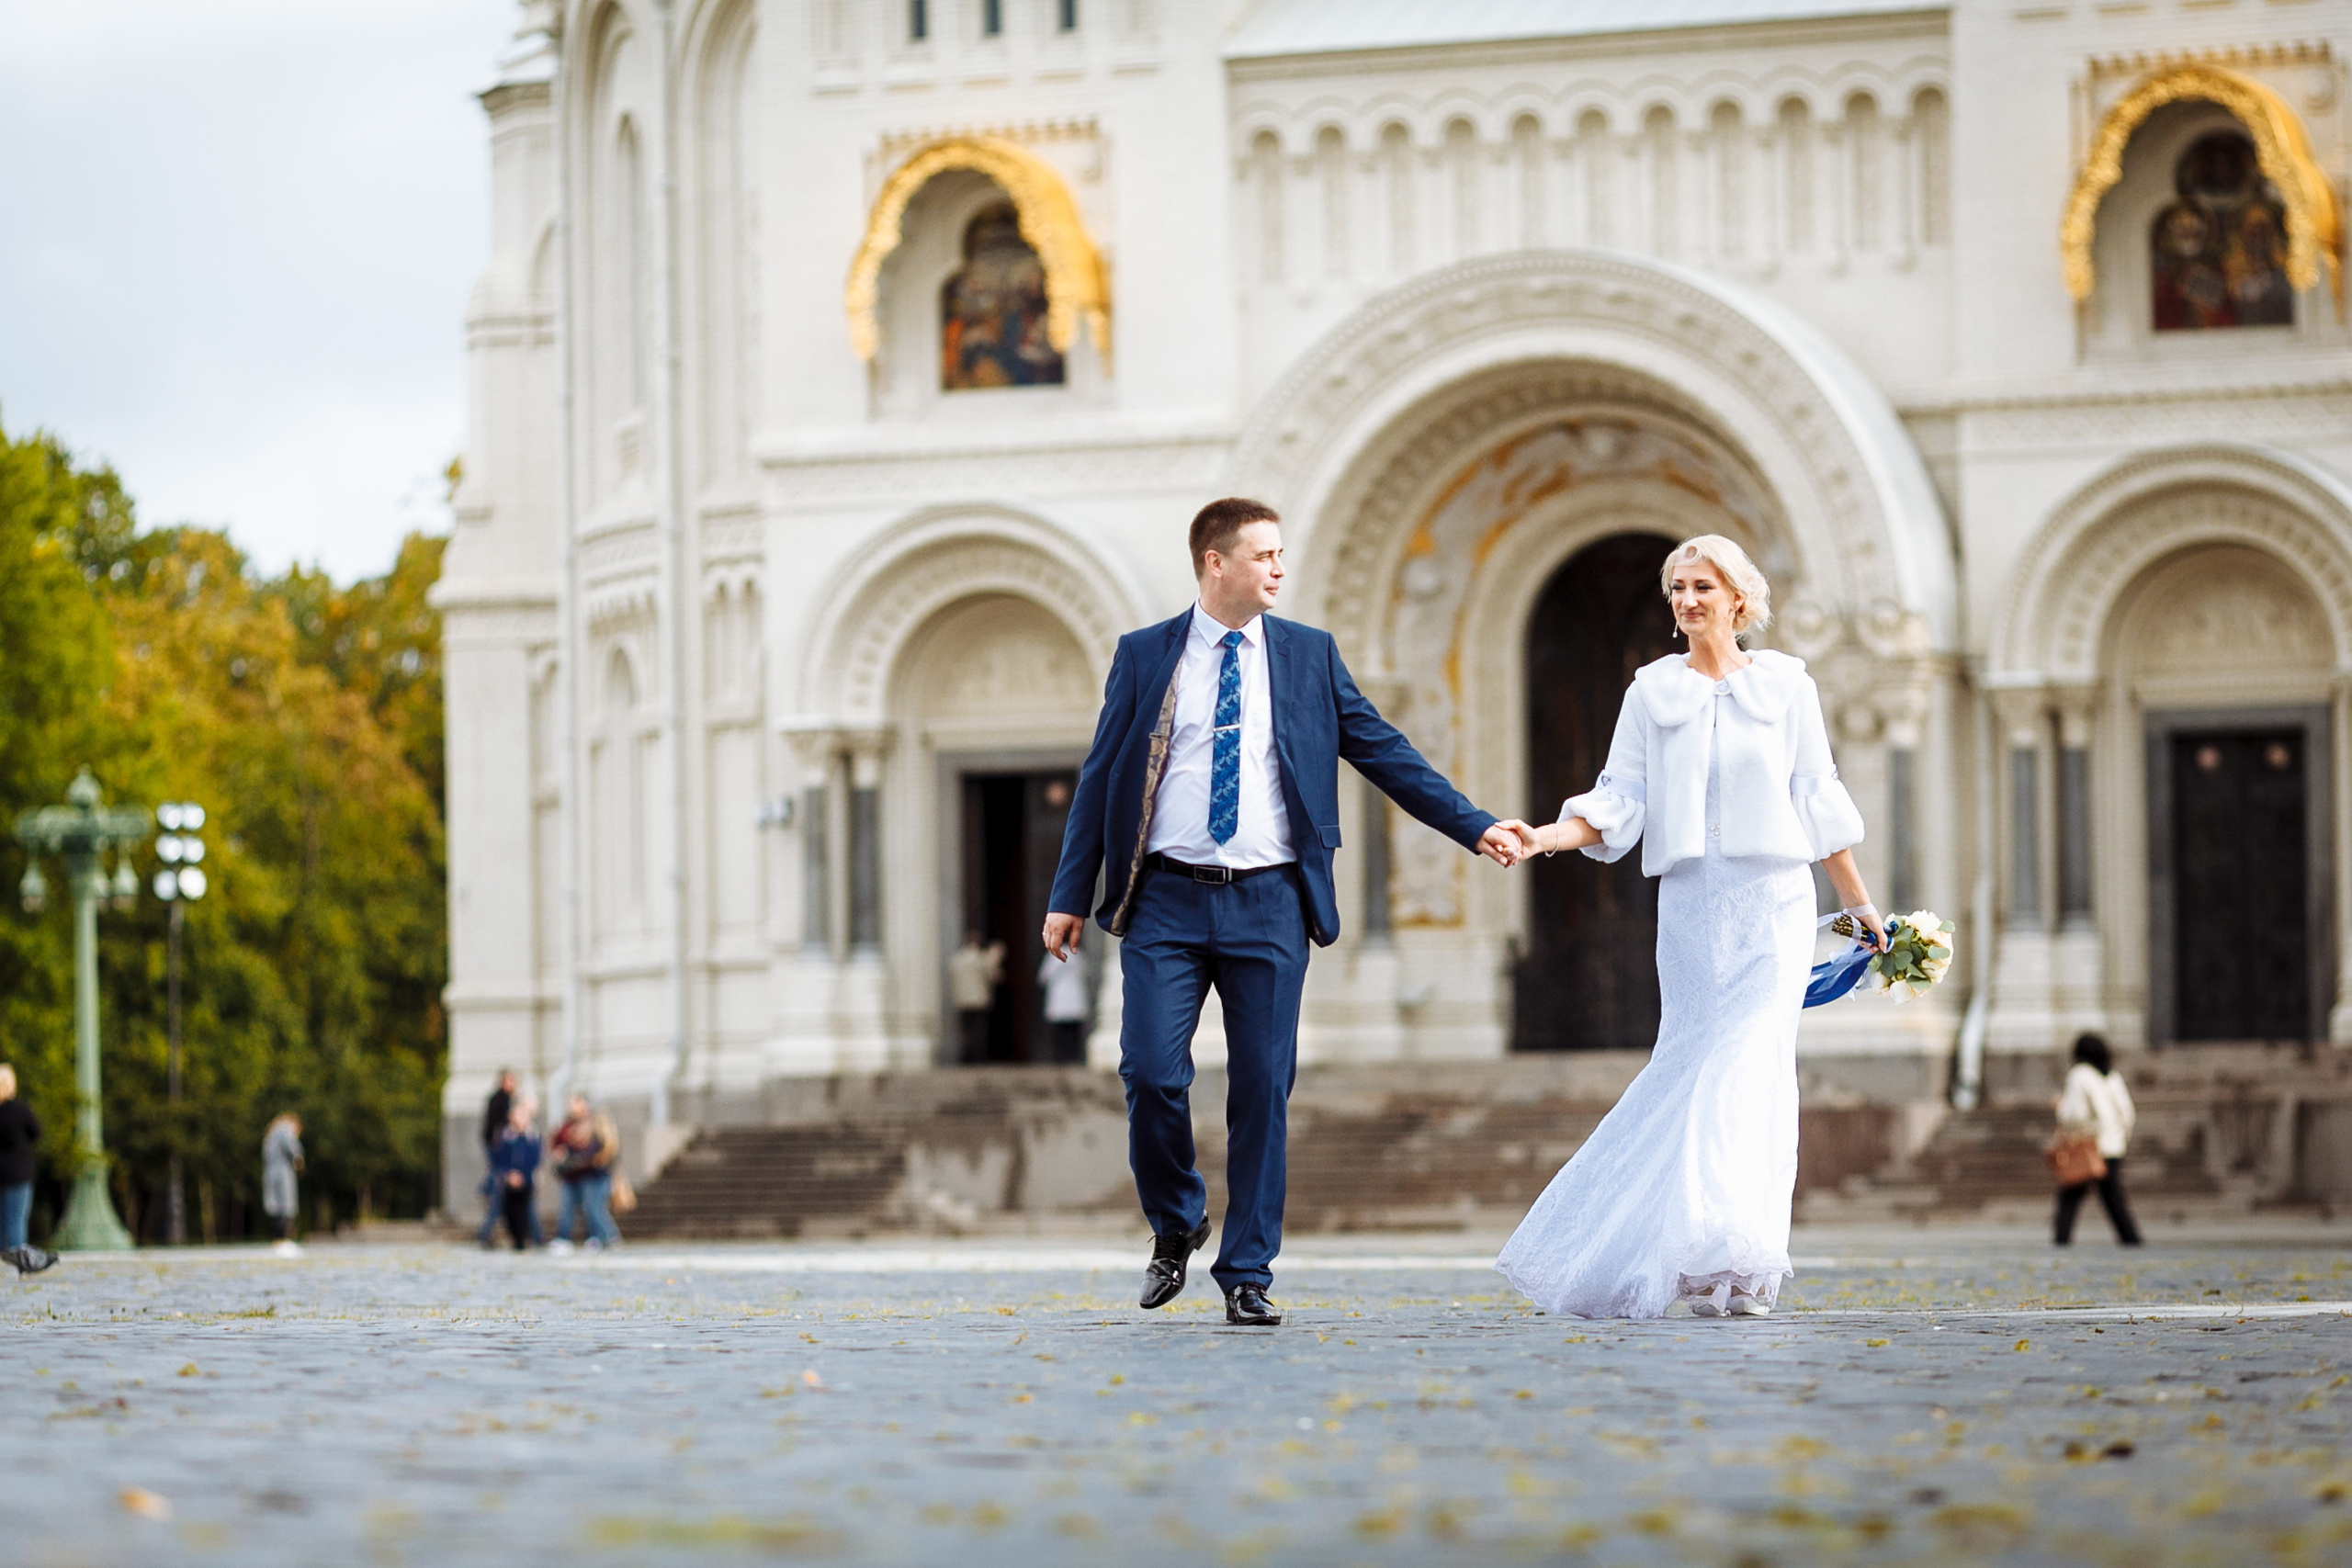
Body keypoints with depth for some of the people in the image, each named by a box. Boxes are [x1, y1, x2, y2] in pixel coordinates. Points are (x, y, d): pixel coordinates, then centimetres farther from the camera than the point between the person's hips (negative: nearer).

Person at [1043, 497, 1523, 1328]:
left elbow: (1384, 752, 10)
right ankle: (1175, 1226, 16)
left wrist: (1473, 826, 2)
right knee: (1152, 1073, -10)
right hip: (1165, 898, -1)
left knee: (1263, 1089, 0)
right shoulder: (1144, 657, 6)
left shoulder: (1309, 656, 9)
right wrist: (1070, 897, 5)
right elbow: (1100, 778, 8)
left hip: (1268, 902, 1)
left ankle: (1247, 1275, 8)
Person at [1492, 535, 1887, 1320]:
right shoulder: (1652, 692, 9)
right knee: (1694, 1065, 0)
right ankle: (1720, 1262, 5)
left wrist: (1860, 903, 13)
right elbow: (1618, 802, 5)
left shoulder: (1786, 687, 6)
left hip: (1772, 901, -2)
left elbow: (1819, 805, 10)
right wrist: (1544, 837, -11)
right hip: (1688, 902, 2)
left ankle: (1729, 1264, -14)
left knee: (1751, 1065, -12)